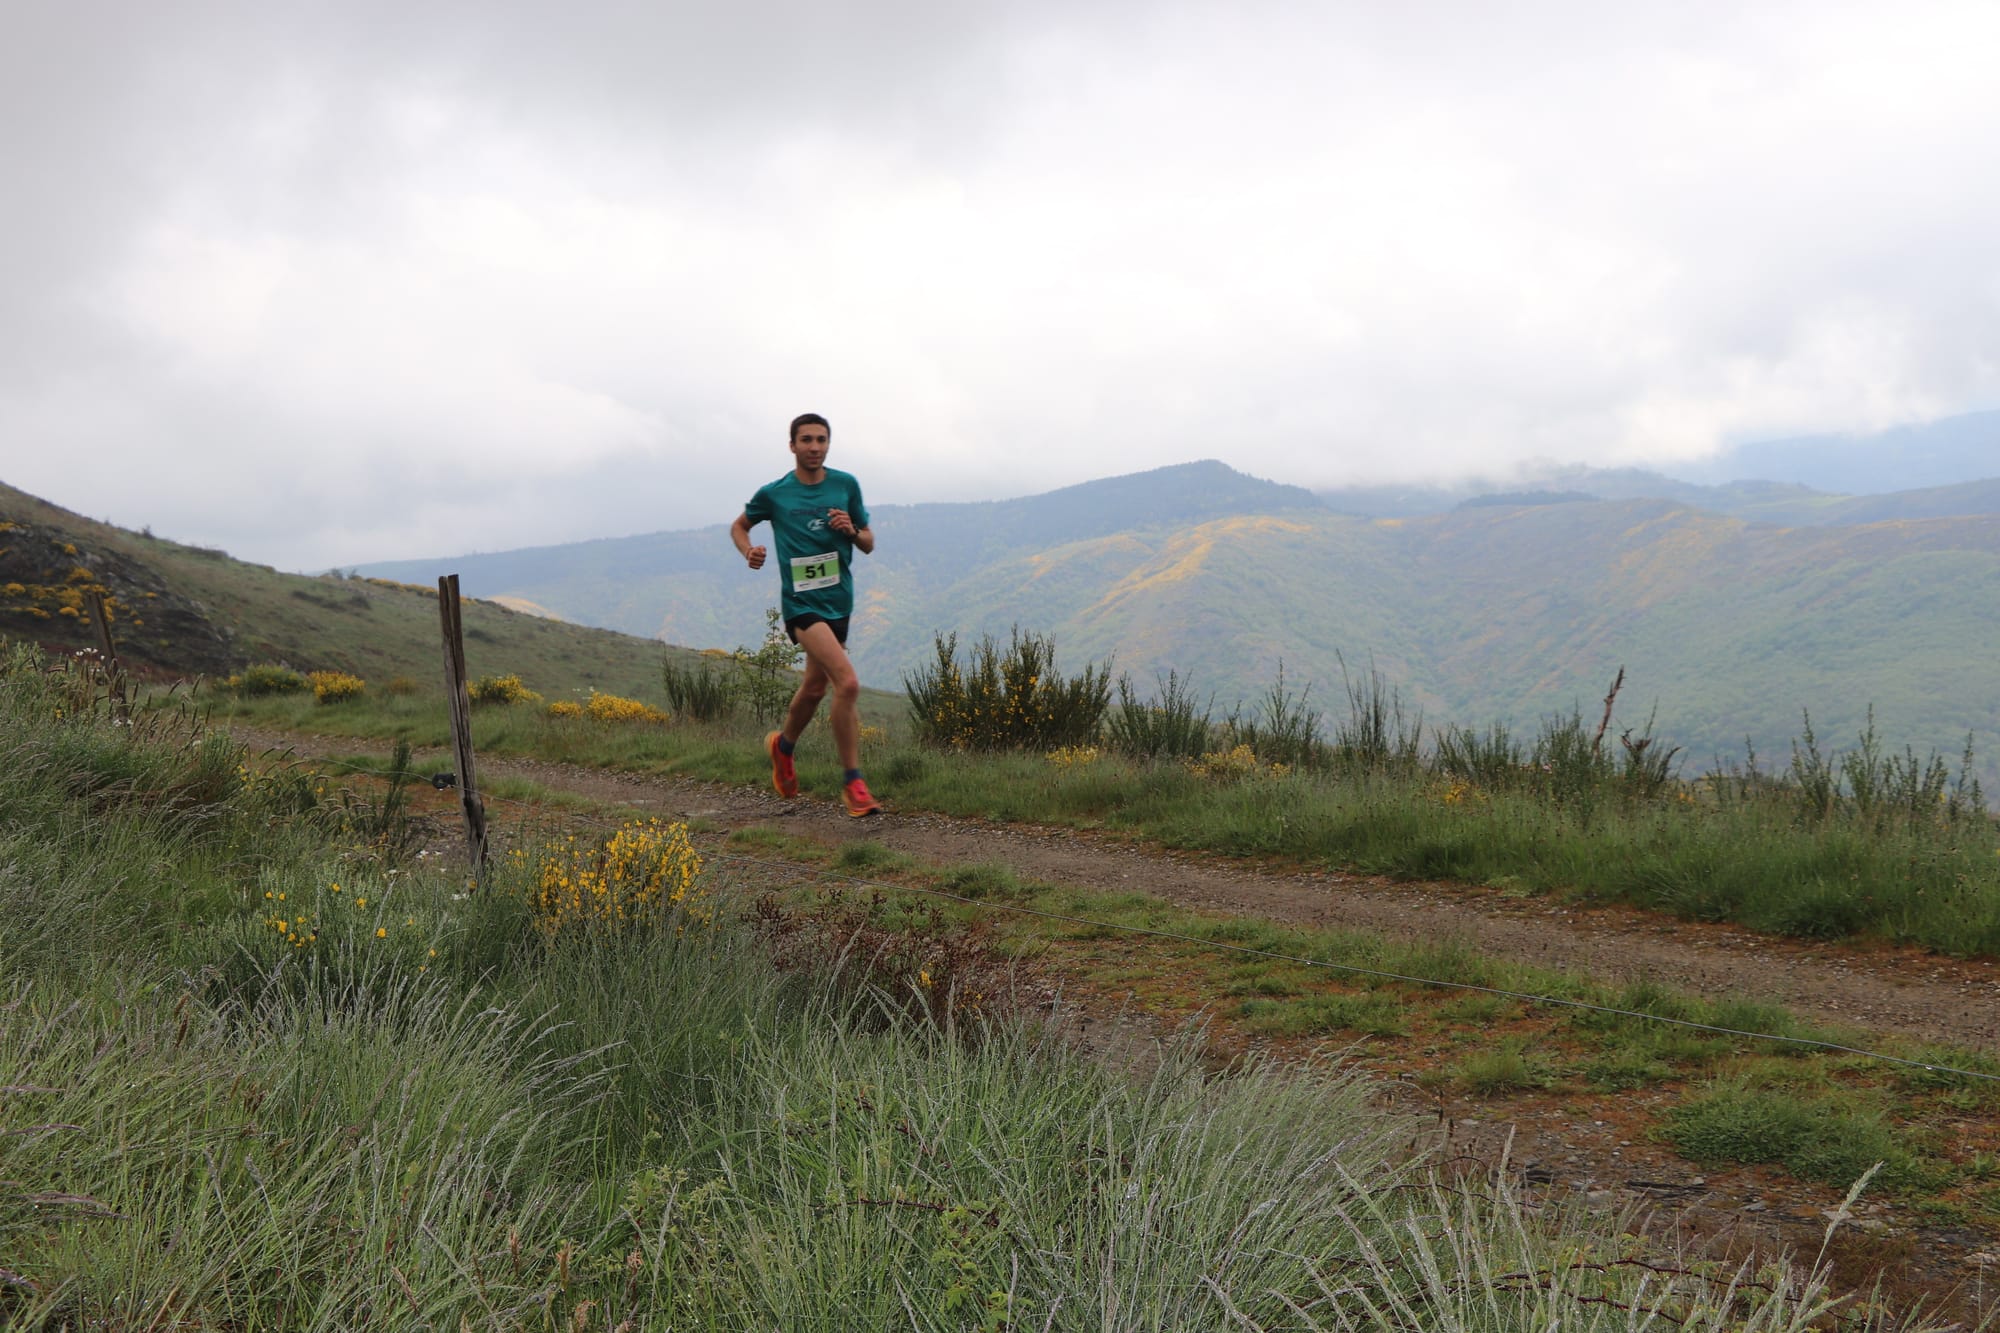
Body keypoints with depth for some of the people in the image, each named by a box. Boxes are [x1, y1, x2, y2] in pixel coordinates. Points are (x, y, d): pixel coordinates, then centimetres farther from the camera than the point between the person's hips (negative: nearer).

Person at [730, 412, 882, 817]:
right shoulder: (774, 494, -1)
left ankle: (783, 745, 49)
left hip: (839, 601, 5)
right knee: (848, 682, -21)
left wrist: (851, 530, -10)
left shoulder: (846, 485, 6)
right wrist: (750, 552, -4)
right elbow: (738, 527, 16)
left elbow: (868, 544, 12)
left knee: (815, 688, 19)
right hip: (803, 603, -5)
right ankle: (853, 783, -13)